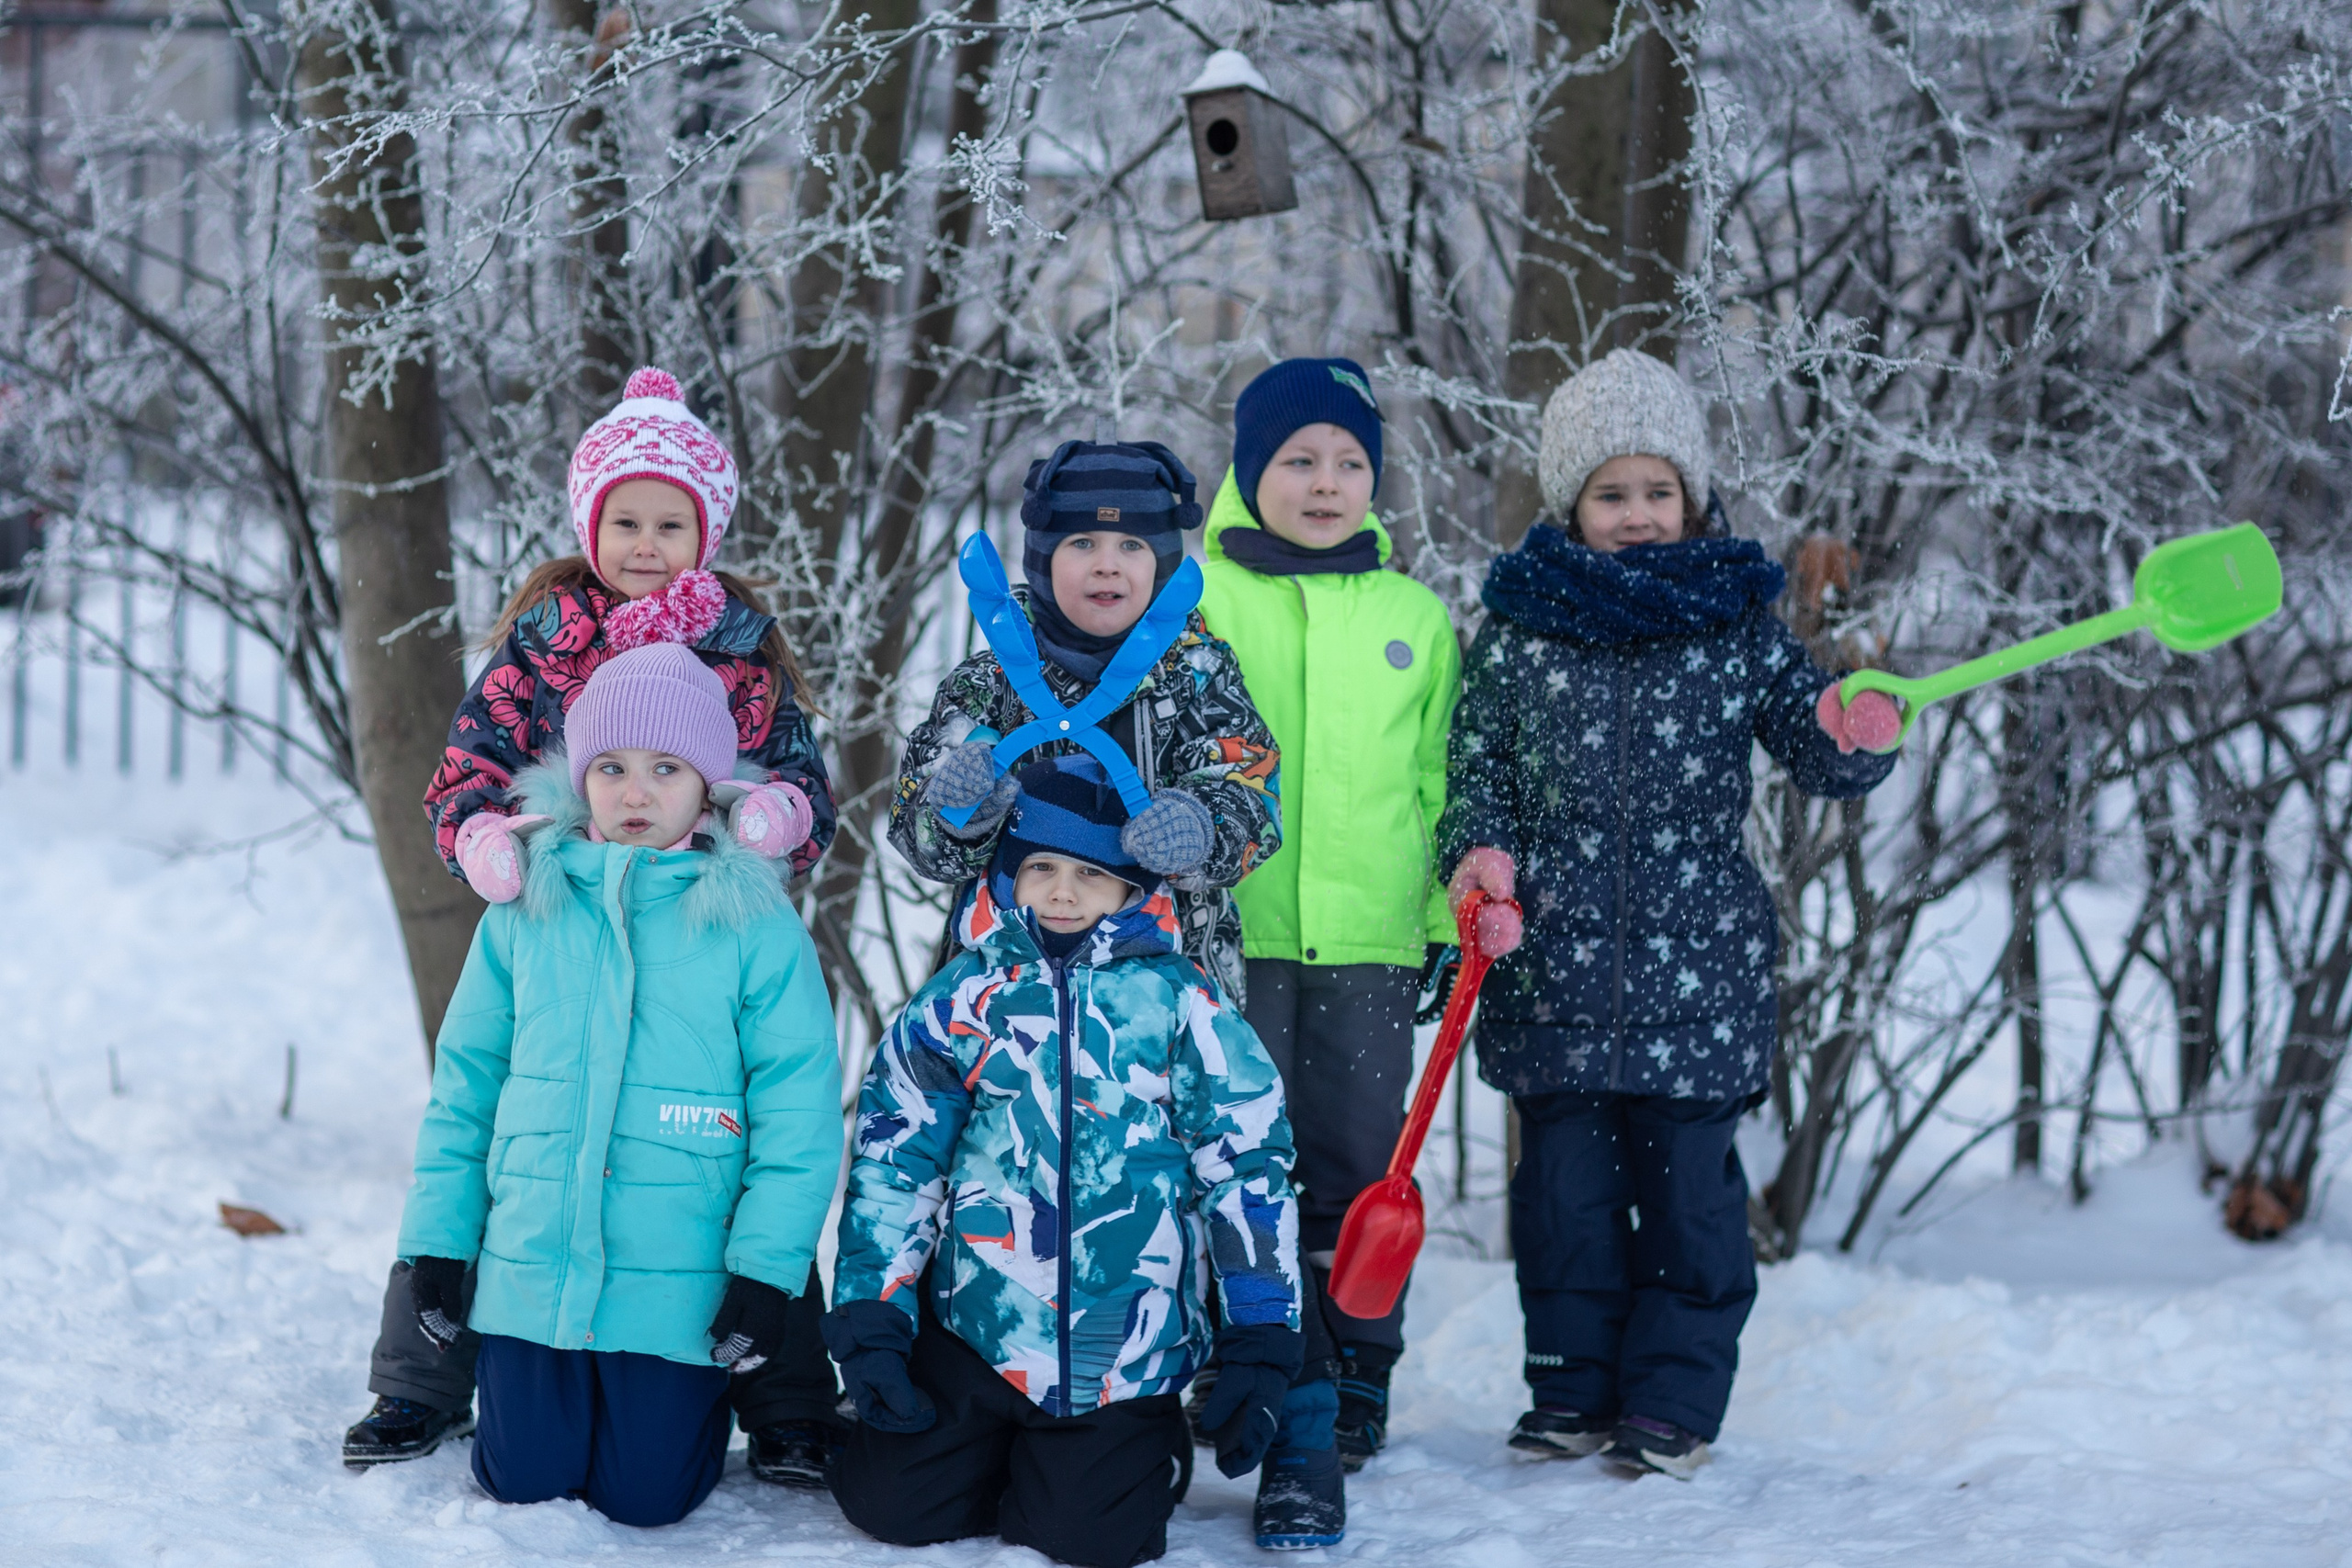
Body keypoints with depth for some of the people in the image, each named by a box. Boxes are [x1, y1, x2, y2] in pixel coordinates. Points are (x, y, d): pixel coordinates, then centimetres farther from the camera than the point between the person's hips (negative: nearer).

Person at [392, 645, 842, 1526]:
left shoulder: (753, 923, -5)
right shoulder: (524, 911, 4)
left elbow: (798, 1109, -5)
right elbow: (464, 1083, 10)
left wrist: (766, 1271, -10)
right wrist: (437, 1239, 6)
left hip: (675, 1289, -2)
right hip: (530, 1277, 2)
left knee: (645, 1498, 2)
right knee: (527, 1482, 5)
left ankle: (699, 1398, 34)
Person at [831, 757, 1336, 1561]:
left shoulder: (1177, 1003, 0)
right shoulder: (960, 998, 4)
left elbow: (1248, 1167, 2)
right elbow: (891, 1163, 6)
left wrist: (1261, 1347, -1)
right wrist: (870, 1322, -1)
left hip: (1125, 1350, -2)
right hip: (975, 1326, 2)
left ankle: (1146, 1452, 23)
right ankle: (996, 1451, 26)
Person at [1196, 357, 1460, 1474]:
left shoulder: (1417, 618, 11)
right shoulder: (1199, 604, 3)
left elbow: (1439, 780, 14)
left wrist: (1453, 914, 9)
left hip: (1371, 940, 2)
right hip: (1231, 933, -2)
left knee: (1358, 1167, 5)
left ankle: (1355, 1385, 15)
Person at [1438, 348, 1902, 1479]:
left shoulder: (1738, 623, 4)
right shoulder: (1517, 624, 4)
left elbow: (1813, 755, 4)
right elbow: (1479, 762, 8)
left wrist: (1853, 735, -18)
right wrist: (1483, 853, -9)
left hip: (1698, 962, -1)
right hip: (1554, 962, 1)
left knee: (1688, 1185, 4)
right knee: (1565, 1182, 7)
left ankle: (1674, 1403, 13)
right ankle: (1574, 1392, 20)